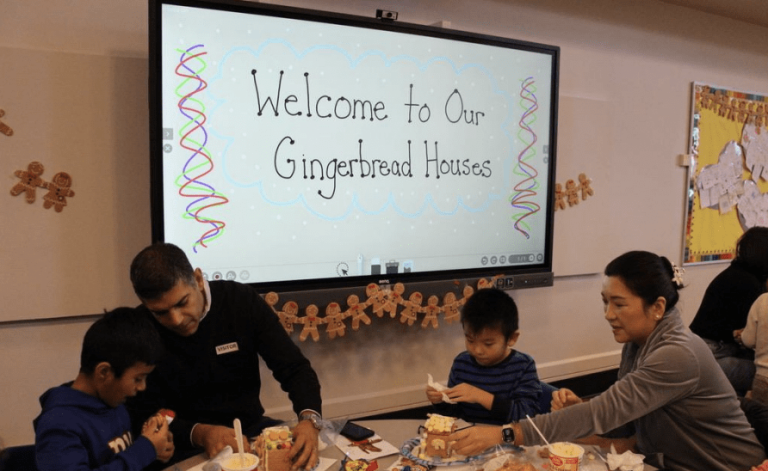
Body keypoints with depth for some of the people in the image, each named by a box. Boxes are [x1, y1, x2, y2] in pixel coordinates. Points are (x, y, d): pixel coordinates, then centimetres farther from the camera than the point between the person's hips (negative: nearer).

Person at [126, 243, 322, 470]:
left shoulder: (241, 300, -10)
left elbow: (294, 368, -10)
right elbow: (144, 414, -7)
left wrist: (309, 419, -30)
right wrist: (198, 433, -27)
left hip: (251, 428, 3)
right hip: (186, 445, -2)